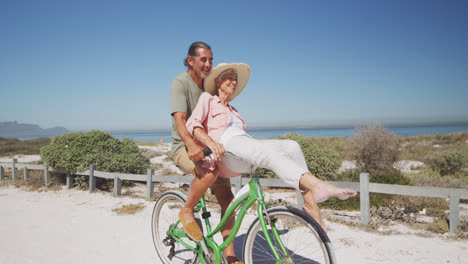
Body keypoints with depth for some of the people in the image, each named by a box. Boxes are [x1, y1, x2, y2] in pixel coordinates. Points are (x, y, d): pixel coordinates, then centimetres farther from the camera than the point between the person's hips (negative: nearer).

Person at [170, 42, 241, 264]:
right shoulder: (180, 82, -11)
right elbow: (179, 119, -24)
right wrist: (191, 145, -44)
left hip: (208, 146, 6)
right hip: (184, 147, -6)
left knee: (227, 198, -4)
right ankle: (187, 212, -10)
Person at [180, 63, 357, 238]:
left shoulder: (232, 110, 37)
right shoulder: (207, 98, 16)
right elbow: (192, 124, -2)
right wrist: (211, 142, -21)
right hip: (226, 148, -6)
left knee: (291, 146, -19)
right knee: (270, 150, -35)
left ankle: (310, 204, -28)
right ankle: (316, 184, -55)